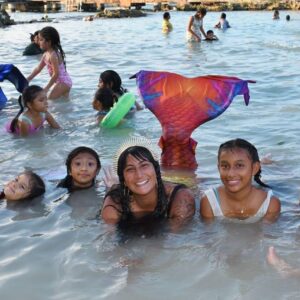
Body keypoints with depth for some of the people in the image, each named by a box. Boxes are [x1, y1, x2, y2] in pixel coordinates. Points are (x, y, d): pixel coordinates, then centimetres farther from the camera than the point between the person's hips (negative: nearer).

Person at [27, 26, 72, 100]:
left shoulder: (53, 55, -24)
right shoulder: (46, 54, 6)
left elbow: (56, 74, -25)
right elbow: (38, 69, 13)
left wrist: (47, 88, -22)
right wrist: (27, 80, 12)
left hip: (63, 82, -10)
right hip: (60, 82, 10)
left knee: (50, 99, -13)